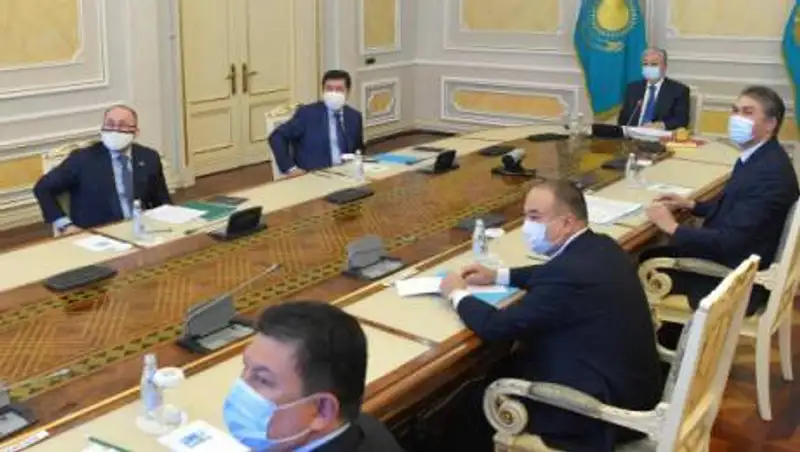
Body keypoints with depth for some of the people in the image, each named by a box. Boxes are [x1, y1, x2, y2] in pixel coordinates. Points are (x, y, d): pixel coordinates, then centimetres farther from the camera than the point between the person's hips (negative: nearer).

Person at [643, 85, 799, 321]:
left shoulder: (770, 171, -27)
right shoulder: (757, 157, 4)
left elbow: (729, 241, -29)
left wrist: (672, 226, -19)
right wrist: (691, 205, 8)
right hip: (730, 254, 9)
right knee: (649, 257, 12)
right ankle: (670, 332, 27)